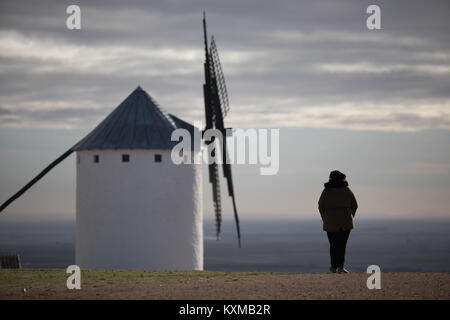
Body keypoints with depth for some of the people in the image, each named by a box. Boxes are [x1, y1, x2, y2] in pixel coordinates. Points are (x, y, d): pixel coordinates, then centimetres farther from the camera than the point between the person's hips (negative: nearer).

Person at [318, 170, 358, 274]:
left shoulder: (326, 191, -4)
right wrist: (350, 217, 19)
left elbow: (321, 207, 0)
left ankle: (334, 267, 14)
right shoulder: (347, 190, -1)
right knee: (342, 245, 0)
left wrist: (325, 219, 14)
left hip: (330, 222, 0)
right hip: (345, 222, 0)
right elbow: (354, 205, 5)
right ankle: (340, 266, -12)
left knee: (333, 245, 12)